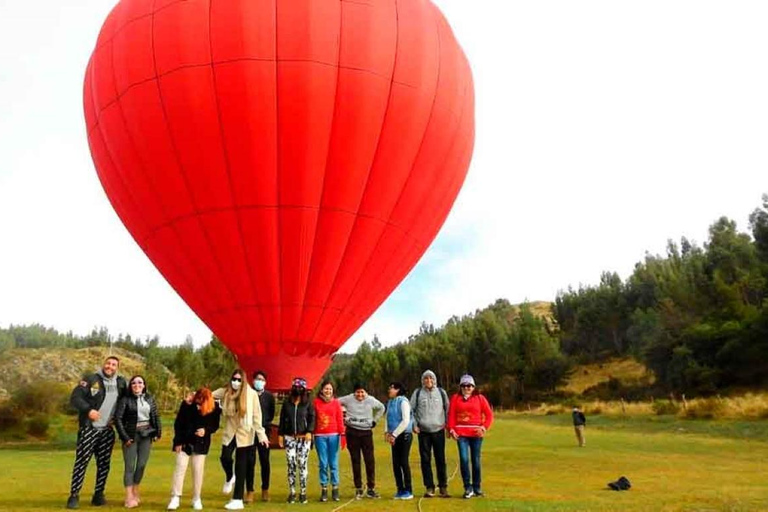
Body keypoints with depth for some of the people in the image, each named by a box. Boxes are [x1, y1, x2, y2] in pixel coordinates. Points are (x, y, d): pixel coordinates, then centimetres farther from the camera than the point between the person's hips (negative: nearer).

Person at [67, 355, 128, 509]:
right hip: (89, 429, -4)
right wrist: (88, 410, -24)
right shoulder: (91, 380, -6)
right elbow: (75, 397, -12)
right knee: (82, 461, -5)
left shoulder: (121, 383, 6)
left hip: (108, 431, 4)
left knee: (104, 463, 7)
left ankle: (99, 495, 17)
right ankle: (74, 495, 4)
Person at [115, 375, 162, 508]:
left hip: (146, 435, 4)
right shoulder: (125, 399, -6)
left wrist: (158, 432, 3)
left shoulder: (149, 398, 8)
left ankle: (135, 490, 25)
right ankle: (129, 497, 5)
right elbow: (118, 418, -10)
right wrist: (124, 437, -14)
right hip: (131, 435, -4)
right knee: (130, 466, 0)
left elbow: (156, 416, 11)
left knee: (142, 465, 7)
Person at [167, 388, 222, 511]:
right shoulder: (187, 404, -15)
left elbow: (215, 425, -2)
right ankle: (175, 498, 8)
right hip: (185, 441, 0)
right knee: (180, 468, -1)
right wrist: (178, 441, -7)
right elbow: (178, 423, -7)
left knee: (198, 470, 5)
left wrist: (206, 430, -23)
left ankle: (196, 499, 16)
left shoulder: (214, 408, -14)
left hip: (201, 443, 0)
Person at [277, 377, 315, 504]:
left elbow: (312, 418, -1)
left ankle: (303, 493, 7)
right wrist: (280, 434, 4)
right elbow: (282, 419, 9)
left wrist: (309, 432, -14)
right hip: (289, 438, 1)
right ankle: (292, 493, 8)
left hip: (304, 438, -1)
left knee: (302, 465, -1)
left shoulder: (308, 403, 4)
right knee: (291, 465, 0)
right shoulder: (286, 402, 9)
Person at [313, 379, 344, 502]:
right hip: (320, 436, 0)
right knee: (323, 464, 2)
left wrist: (342, 434, -4)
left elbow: (340, 419, 2)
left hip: (333, 435, 0)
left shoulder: (336, 402, 4)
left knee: (333, 463, 4)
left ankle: (335, 489, 13)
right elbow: (313, 419, 2)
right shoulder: (316, 402, 3)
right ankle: (324, 489, 11)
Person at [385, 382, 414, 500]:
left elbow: (406, 420, -17)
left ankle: (408, 491, 8)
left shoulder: (403, 401, -12)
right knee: (395, 463, 7)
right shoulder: (389, 402, 10)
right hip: (395, 437, 7)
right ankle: (400, 490, 18)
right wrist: (387, 432, 0)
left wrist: (394, 434, -16)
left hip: (404, 435, -7)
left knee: (403, 462, -4)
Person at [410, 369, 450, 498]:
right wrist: (414, 425, 1)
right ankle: (429, 487, 12)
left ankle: (443, 487, 11)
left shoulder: (441, 392, 7)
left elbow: (448, 409, 13)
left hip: (439, 430, 0)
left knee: (440, 459, 1)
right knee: (425, 460, 3)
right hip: (423, 431, 0)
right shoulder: (417, 393, 5)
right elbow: (411, 410, 9)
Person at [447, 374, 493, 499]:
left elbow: (489, 414, 4)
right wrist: (451, 429, -9)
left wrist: (485, 427, -9)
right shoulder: (455, 398, 5)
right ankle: (468, 488, 1)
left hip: (476, 433, 1)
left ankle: (477, 487, 21)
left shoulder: (480, 398, 5)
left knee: (476, 460, 8)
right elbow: (451, 415, 2)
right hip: (461, 434, -1)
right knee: (464, 459, -9)